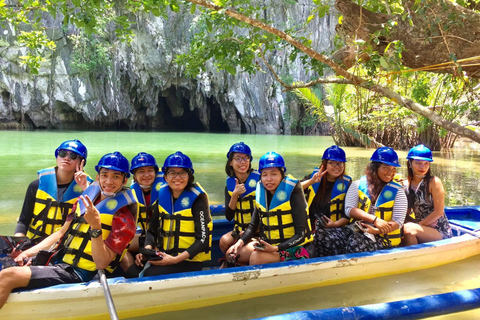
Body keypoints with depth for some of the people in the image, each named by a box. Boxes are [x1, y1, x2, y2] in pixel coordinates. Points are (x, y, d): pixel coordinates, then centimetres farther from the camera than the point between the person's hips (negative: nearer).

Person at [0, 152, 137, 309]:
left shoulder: (123, 219, -12)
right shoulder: (84, 201, 9)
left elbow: (101, 263, -17)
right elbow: (62, 233, 18)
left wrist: (95, 227, -30)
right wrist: (28, 252, 6)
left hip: (79, 274, -7)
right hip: (60, 263, 7)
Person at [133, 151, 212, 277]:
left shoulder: (196, 199, -8)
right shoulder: (162, 195, 7)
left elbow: (203, 239, -12)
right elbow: (152, 230, 11)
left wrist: (175, 259, -21)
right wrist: (147, 249, -10)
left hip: (189, 261, -4)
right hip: (162, 256, 5)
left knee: (149, 275, -28)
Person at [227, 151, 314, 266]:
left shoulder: (293, 194, -16)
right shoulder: (262, 192, 3)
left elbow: (301, 234, -19)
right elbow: (253, 225, 7)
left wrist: (276, 248, -31)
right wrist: (240, 242, -11)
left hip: (296, 248, -7)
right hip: (270, 243, 7)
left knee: (256, 257, -29)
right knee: (234, 253, -4)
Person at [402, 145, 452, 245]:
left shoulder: (433, 182, -9)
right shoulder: (407, 184, 5)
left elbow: (439, 212, -12)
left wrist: (418, 225, -15)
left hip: (441, 232, -5)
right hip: (422, 231, 5)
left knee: (408, 229, -28)